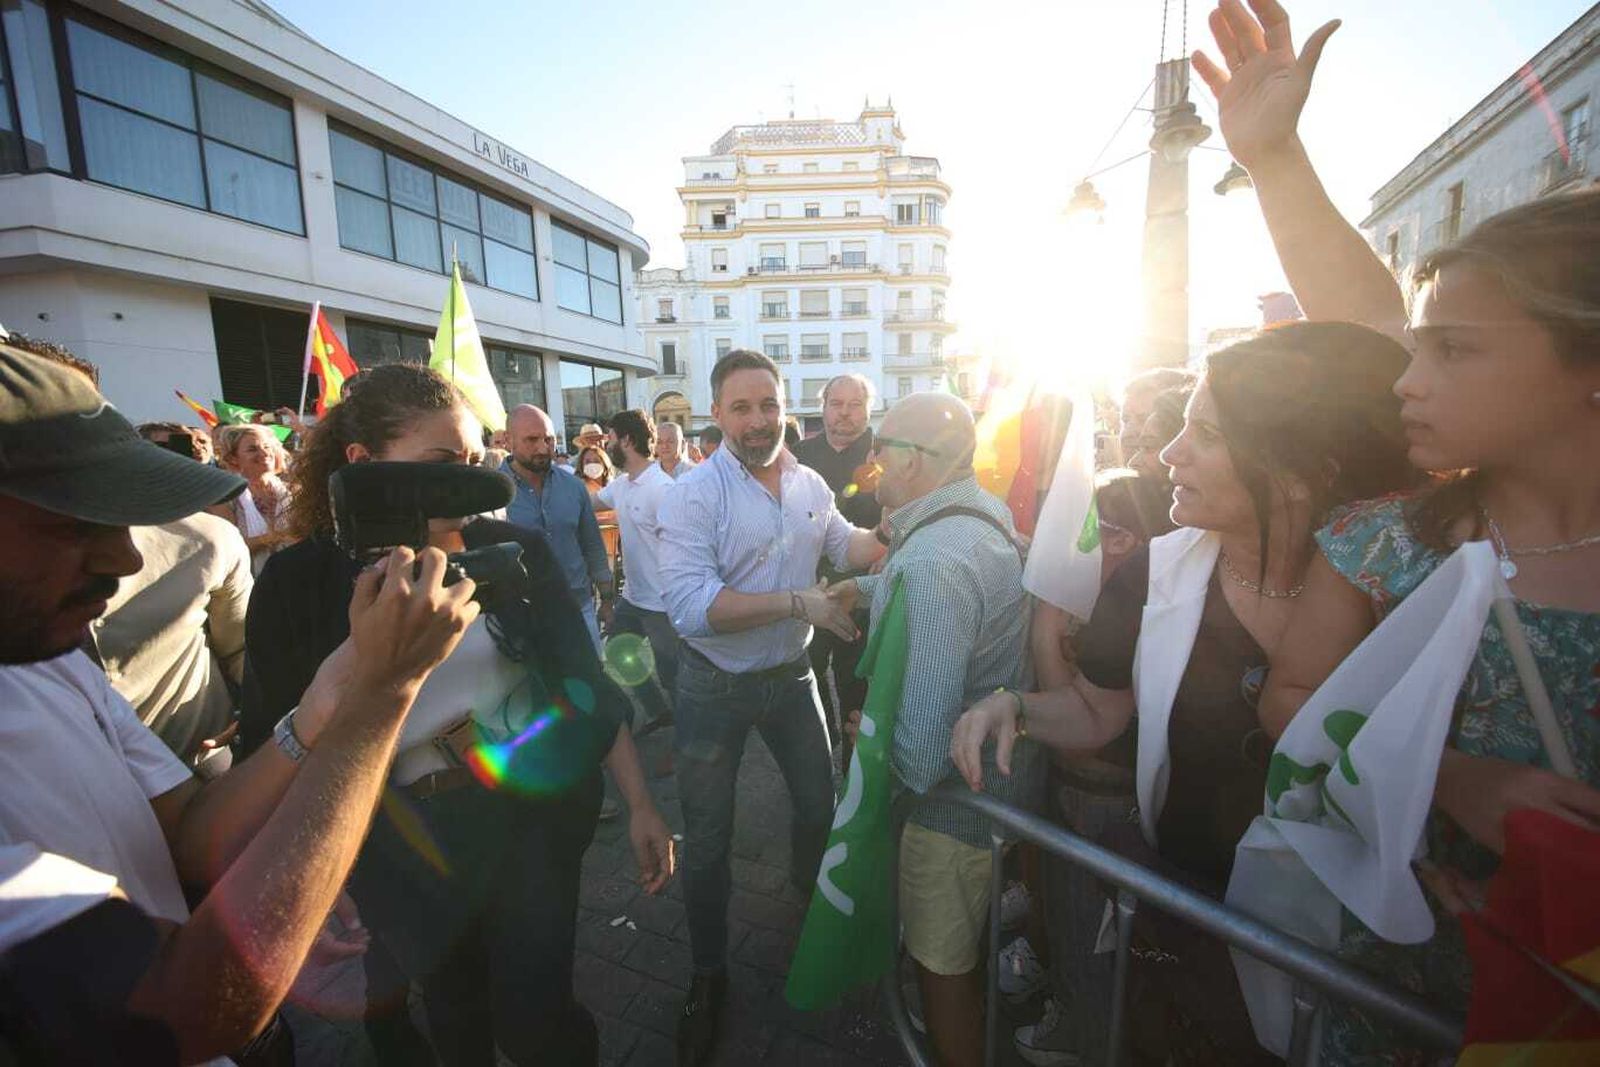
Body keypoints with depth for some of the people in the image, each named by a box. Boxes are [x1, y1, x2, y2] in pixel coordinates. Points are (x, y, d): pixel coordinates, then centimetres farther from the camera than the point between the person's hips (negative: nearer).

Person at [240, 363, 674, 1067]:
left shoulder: (514, 551, -8)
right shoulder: (300, 583, -9)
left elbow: (586, 680, -4)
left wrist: (639, 803, -3)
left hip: (538, 809, 0)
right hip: (408, 849, 1)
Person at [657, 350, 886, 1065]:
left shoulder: (809, 484, -2)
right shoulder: (693, 495, -20)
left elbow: (847, 544, 13)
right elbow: (690, 604, -30)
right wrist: (797, 603, -33)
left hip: (791, 675, 5)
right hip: (716, 688, -4)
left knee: (820, 803, 23)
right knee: (708, 838, 13)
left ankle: (813, 894, 56)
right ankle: (708, 976, 39)